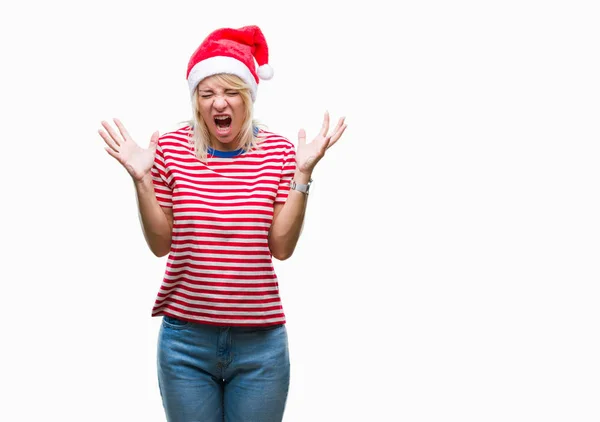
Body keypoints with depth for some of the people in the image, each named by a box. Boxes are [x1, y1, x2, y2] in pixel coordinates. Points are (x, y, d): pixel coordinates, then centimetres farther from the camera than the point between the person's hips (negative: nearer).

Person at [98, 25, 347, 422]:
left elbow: (281, 247, -6)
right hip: (185, 340, 0)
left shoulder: (278, 151, -3)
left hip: (261, 343, 0)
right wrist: (142, 180, -11)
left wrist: (302, 174, -13)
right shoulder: (171, 148, -2)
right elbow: (161, 244, 0)